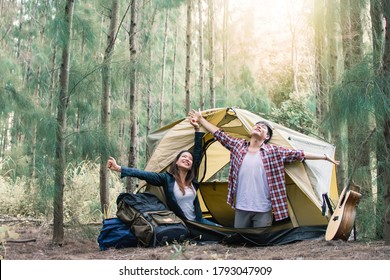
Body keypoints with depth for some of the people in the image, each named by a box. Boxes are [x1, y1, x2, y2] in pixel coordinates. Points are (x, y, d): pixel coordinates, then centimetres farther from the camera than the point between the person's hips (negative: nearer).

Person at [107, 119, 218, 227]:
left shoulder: (192, 178, 2)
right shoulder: (167, 178, -10)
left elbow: (198, 152, 6)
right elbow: (144, 175, -19)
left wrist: (197, 129, 7)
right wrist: (118, 168, -28)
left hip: (197, 220, 5)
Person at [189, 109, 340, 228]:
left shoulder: (274, 151, -1)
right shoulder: (237, 145, 5)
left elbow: (300, 154, 1)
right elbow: (219, 134, 10)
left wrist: (324, 156, 3)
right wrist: (201, 120, 12)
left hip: (264, 210, -2)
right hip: (241, 208, 2)